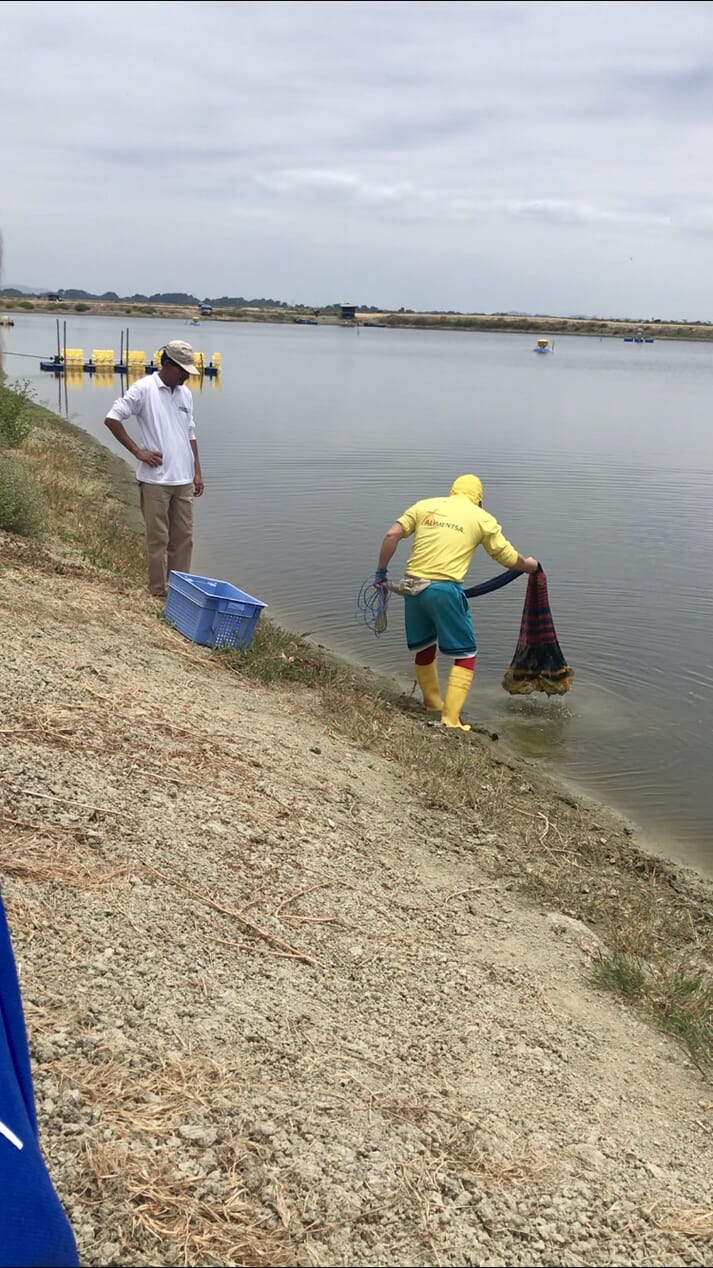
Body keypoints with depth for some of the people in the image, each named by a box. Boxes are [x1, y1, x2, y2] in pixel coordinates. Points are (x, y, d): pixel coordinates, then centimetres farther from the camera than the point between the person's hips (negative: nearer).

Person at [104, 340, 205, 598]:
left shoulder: (185, 394, 12)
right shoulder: (143, 389, -8)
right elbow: (112, 419, -11)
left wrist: (197, 472, 14)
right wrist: (138, 451, -11)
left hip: (183, 480, 6)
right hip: (155, 480, -6)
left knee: (184, 537, 10)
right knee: (158, 539, 0)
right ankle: (160, 592, 9)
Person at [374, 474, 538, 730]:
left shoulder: (425, 505, 13)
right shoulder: (482, 518, 8)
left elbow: (392, 534, 3)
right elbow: (509, 558, 12)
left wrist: (381, 571, 11)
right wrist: (530, 565, 33)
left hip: (412, 586, 4)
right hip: (445, 589, -4)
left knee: (424, 648, 23)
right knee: (465, 656, 8)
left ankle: (433, 706, 39)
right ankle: (450, 719, 0)